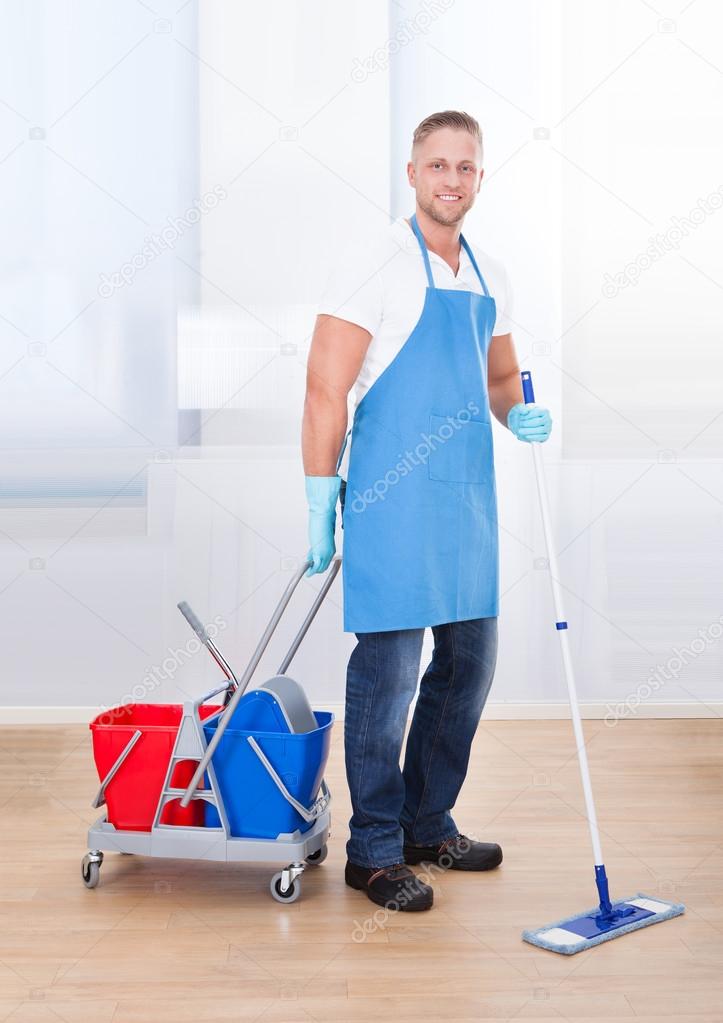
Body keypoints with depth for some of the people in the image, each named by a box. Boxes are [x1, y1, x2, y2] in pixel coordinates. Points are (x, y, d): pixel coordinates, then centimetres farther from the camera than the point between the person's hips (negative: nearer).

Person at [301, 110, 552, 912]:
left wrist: (520, 415, 1)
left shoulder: (487, 276, 14)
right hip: (393, 498, -8)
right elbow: (325, 390, -12)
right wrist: (321, 506, -16)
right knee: (388, 670, -3)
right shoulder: (377, 266, -8)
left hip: (467, 496, 8)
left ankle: (429, 824, 29)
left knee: (468, 663, 13)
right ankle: (373, 851, 11)